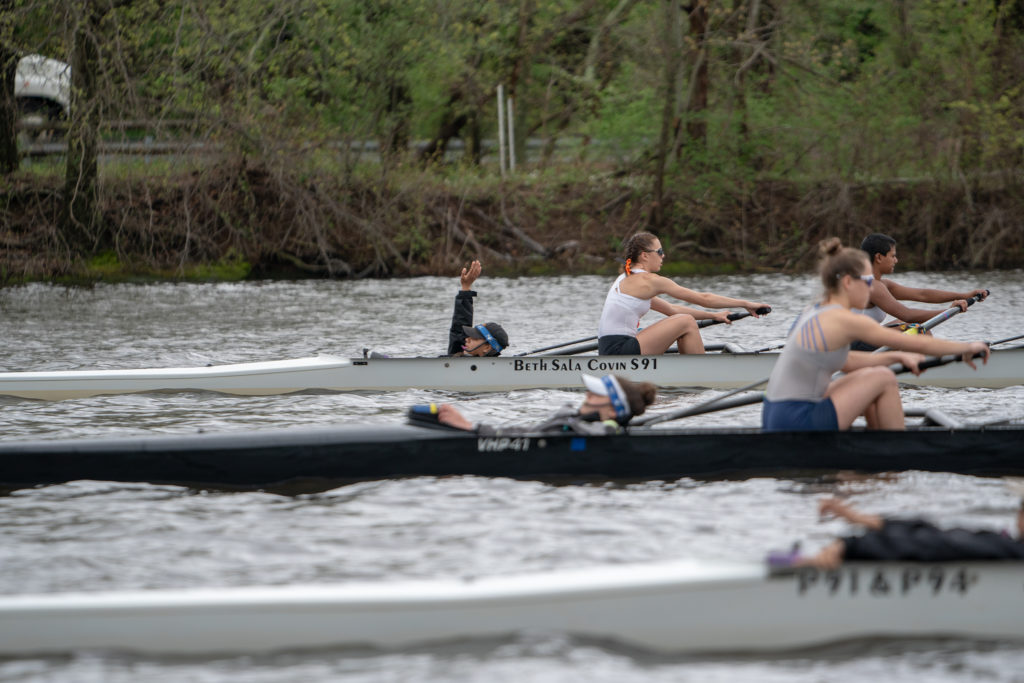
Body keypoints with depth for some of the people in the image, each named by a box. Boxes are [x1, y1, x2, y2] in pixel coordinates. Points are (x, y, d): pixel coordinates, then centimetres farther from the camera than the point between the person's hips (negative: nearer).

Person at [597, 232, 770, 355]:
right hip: (620, 351, -10)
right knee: (687, 322, -5)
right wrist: (745, 304, 5)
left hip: (608, 350, 10)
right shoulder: (649, 280, -8)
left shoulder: (625, 279, 20)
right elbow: (702, 298, -3)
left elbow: (670, 309, 25)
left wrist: (713, 315, 24)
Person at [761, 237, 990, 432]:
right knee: (884, 378, 1)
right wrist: (966, 347, 6)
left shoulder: (812, 313, 12)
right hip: (798, 425, -9)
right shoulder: (843, 320, -13)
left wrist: (897, 357, 22)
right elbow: (916, 344, -7)